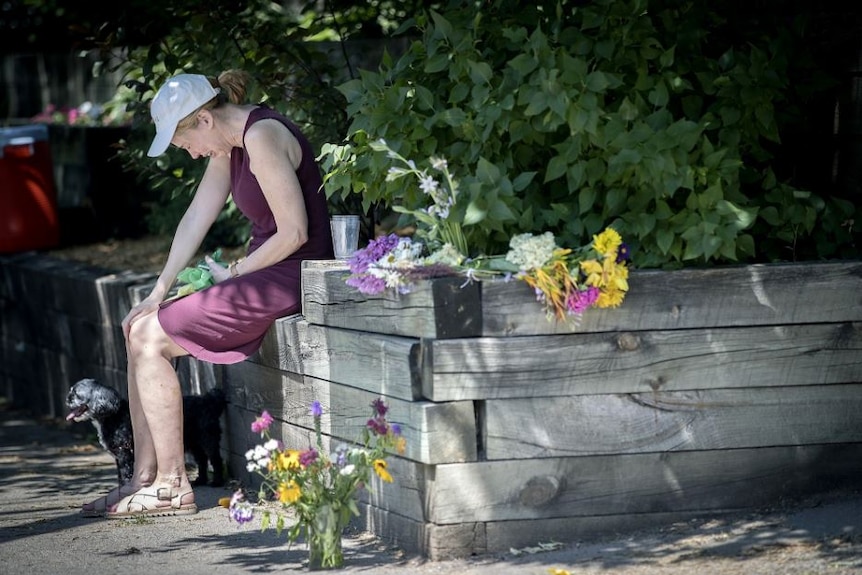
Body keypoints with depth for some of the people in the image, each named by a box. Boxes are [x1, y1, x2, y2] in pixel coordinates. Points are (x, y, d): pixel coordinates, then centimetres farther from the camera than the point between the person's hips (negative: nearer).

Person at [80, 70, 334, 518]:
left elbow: (294, 232, -21)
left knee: (151, 338, -12)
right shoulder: (230, 142, 11)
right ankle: (145, 478, 6)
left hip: (291, 277, -10)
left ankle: (172, 486, -6)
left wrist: (233, 273, -8)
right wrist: (159, 291, 7)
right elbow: (197, 215, 13)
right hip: (264, 274, 10)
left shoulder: (263, 137, -20)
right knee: (138, 328, 8)